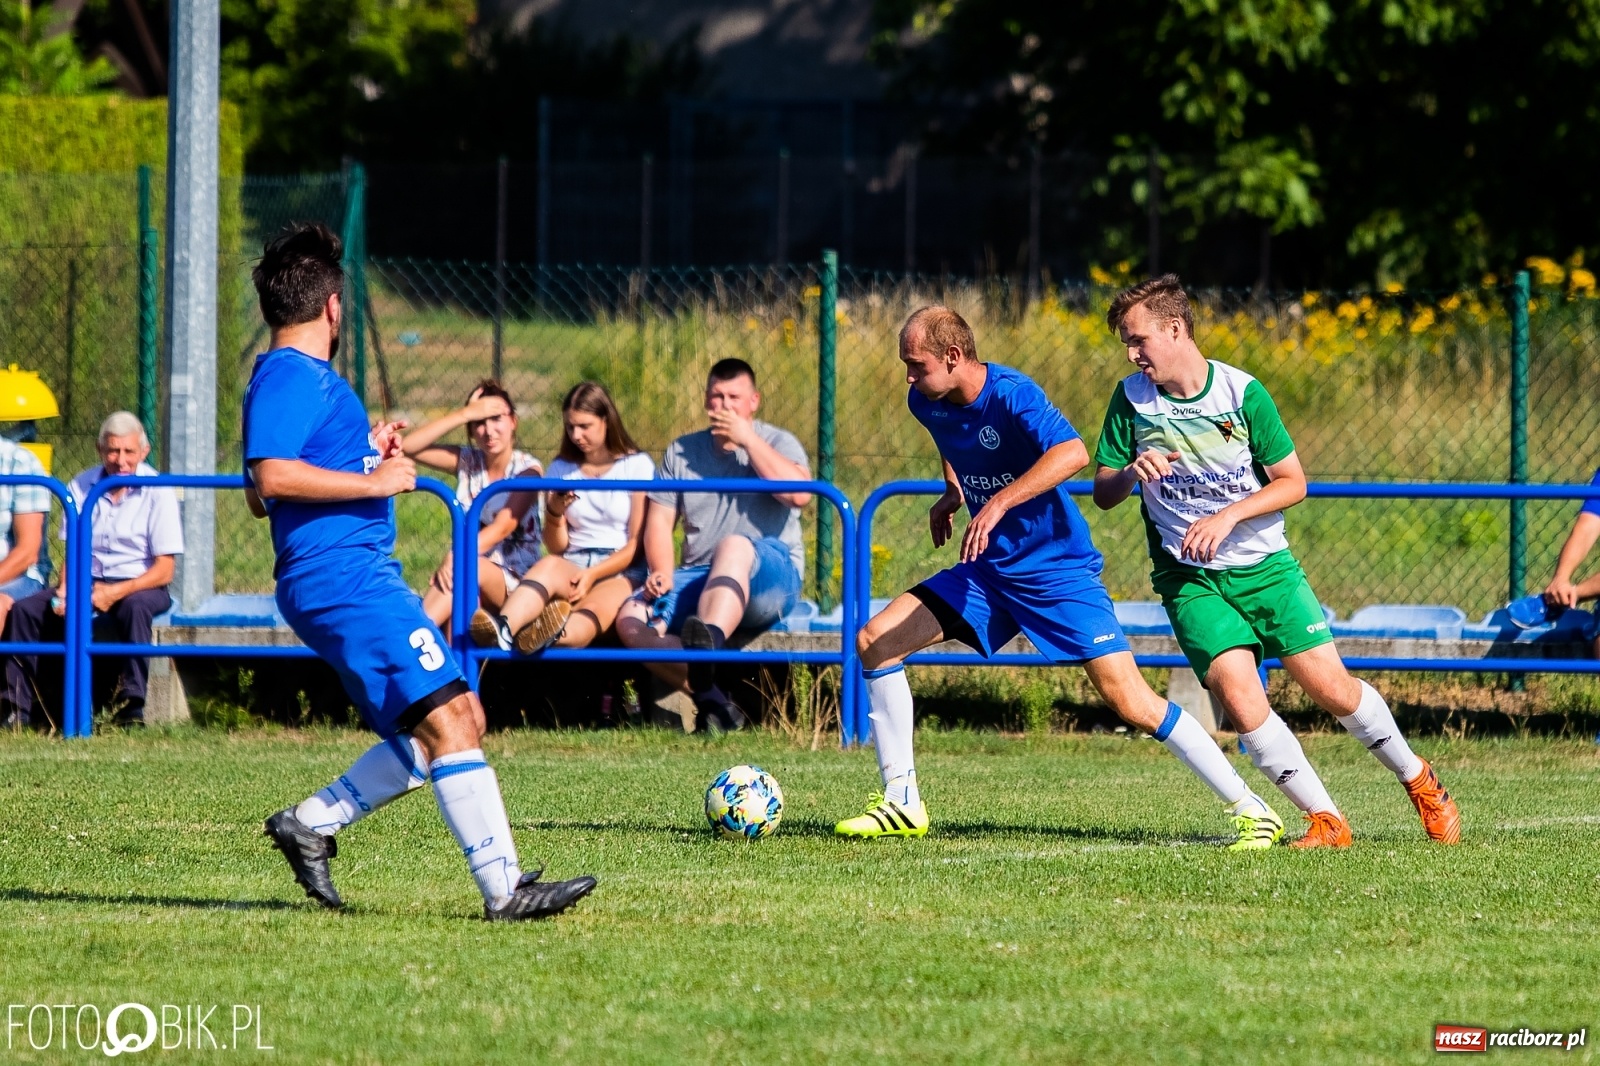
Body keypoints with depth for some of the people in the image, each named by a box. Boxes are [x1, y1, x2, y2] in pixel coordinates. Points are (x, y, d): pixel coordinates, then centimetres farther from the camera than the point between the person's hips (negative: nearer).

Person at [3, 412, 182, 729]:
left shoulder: (157, 491, -7)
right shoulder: (81, 487, 5)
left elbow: (165, 570, -10)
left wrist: (117, 592, -25)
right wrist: (65, 590, -15)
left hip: (139, 586, -4)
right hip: (89, 582, 4)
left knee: (134, 607, -39)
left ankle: (132, 707, -36)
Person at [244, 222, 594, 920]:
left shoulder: (291, 377, 22)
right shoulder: (291, 377, -9)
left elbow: (260, 497, 30)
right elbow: (272, 477, -24)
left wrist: (366, 457, 25)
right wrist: (372, 481, -18)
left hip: (361, 579, 11)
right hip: (343, 578, -11)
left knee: (457, 726, 10)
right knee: (448, 719, -16)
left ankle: (309, 825, 13)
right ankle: (504, 888, -21)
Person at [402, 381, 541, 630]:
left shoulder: (527, 469, -5)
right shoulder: (467, 462, 7)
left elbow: (503, 527, -18)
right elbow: (409, 447, -4)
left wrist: (456, 558, -34)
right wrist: (463, 414, -12)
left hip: (515, 580, -3)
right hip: (472, 577, 3)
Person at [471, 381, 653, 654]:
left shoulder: (637, 466, 6)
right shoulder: (561, 469, 17)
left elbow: (637, 544, 0)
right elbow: (556, 548, 13)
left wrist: (593, 574, -13)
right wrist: (554, 514, -8)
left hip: (621, 572, -3)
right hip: (572, 568, 3)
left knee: (596, 608, -39)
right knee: (549, 566, -35)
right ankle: (502, 629, -67)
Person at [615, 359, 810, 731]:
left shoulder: (776, 443, 8)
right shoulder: (682, 451, 20)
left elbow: (799, 494, -13)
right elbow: (659, 519, 13)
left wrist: (747, 439, -10)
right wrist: (661, 572, -7)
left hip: (771, 577, -5)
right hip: (699, 578, 5)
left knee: (734, 546, -41)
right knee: (632, 619, -22)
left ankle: (709, 639, -70)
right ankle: (711, 700, -34)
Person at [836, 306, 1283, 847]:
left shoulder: (1011, 394, -22)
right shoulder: (927, 404, 0)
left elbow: (1072, 454, -41)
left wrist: (998, 502, -46)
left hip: (1058, 572, -7)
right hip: (990, 569, 8)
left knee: (1132, 704, -15)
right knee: (874, 641, -2)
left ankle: (1251, 810, -6)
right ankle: (901, 802, 6)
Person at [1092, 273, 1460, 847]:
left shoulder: (1242, 392, -9)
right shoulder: (1130, 399, -3)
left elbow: (1293, 483, -4)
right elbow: (1103, 493, 2)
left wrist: (1228, 516, -19)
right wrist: (1133, 472, -21)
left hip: (1264, 565, -1)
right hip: (1190, 578, 1)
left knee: (1331, 687, -4)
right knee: (1240, 701, -19)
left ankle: (1418, 778, 21)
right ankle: (1325, 820, -8)